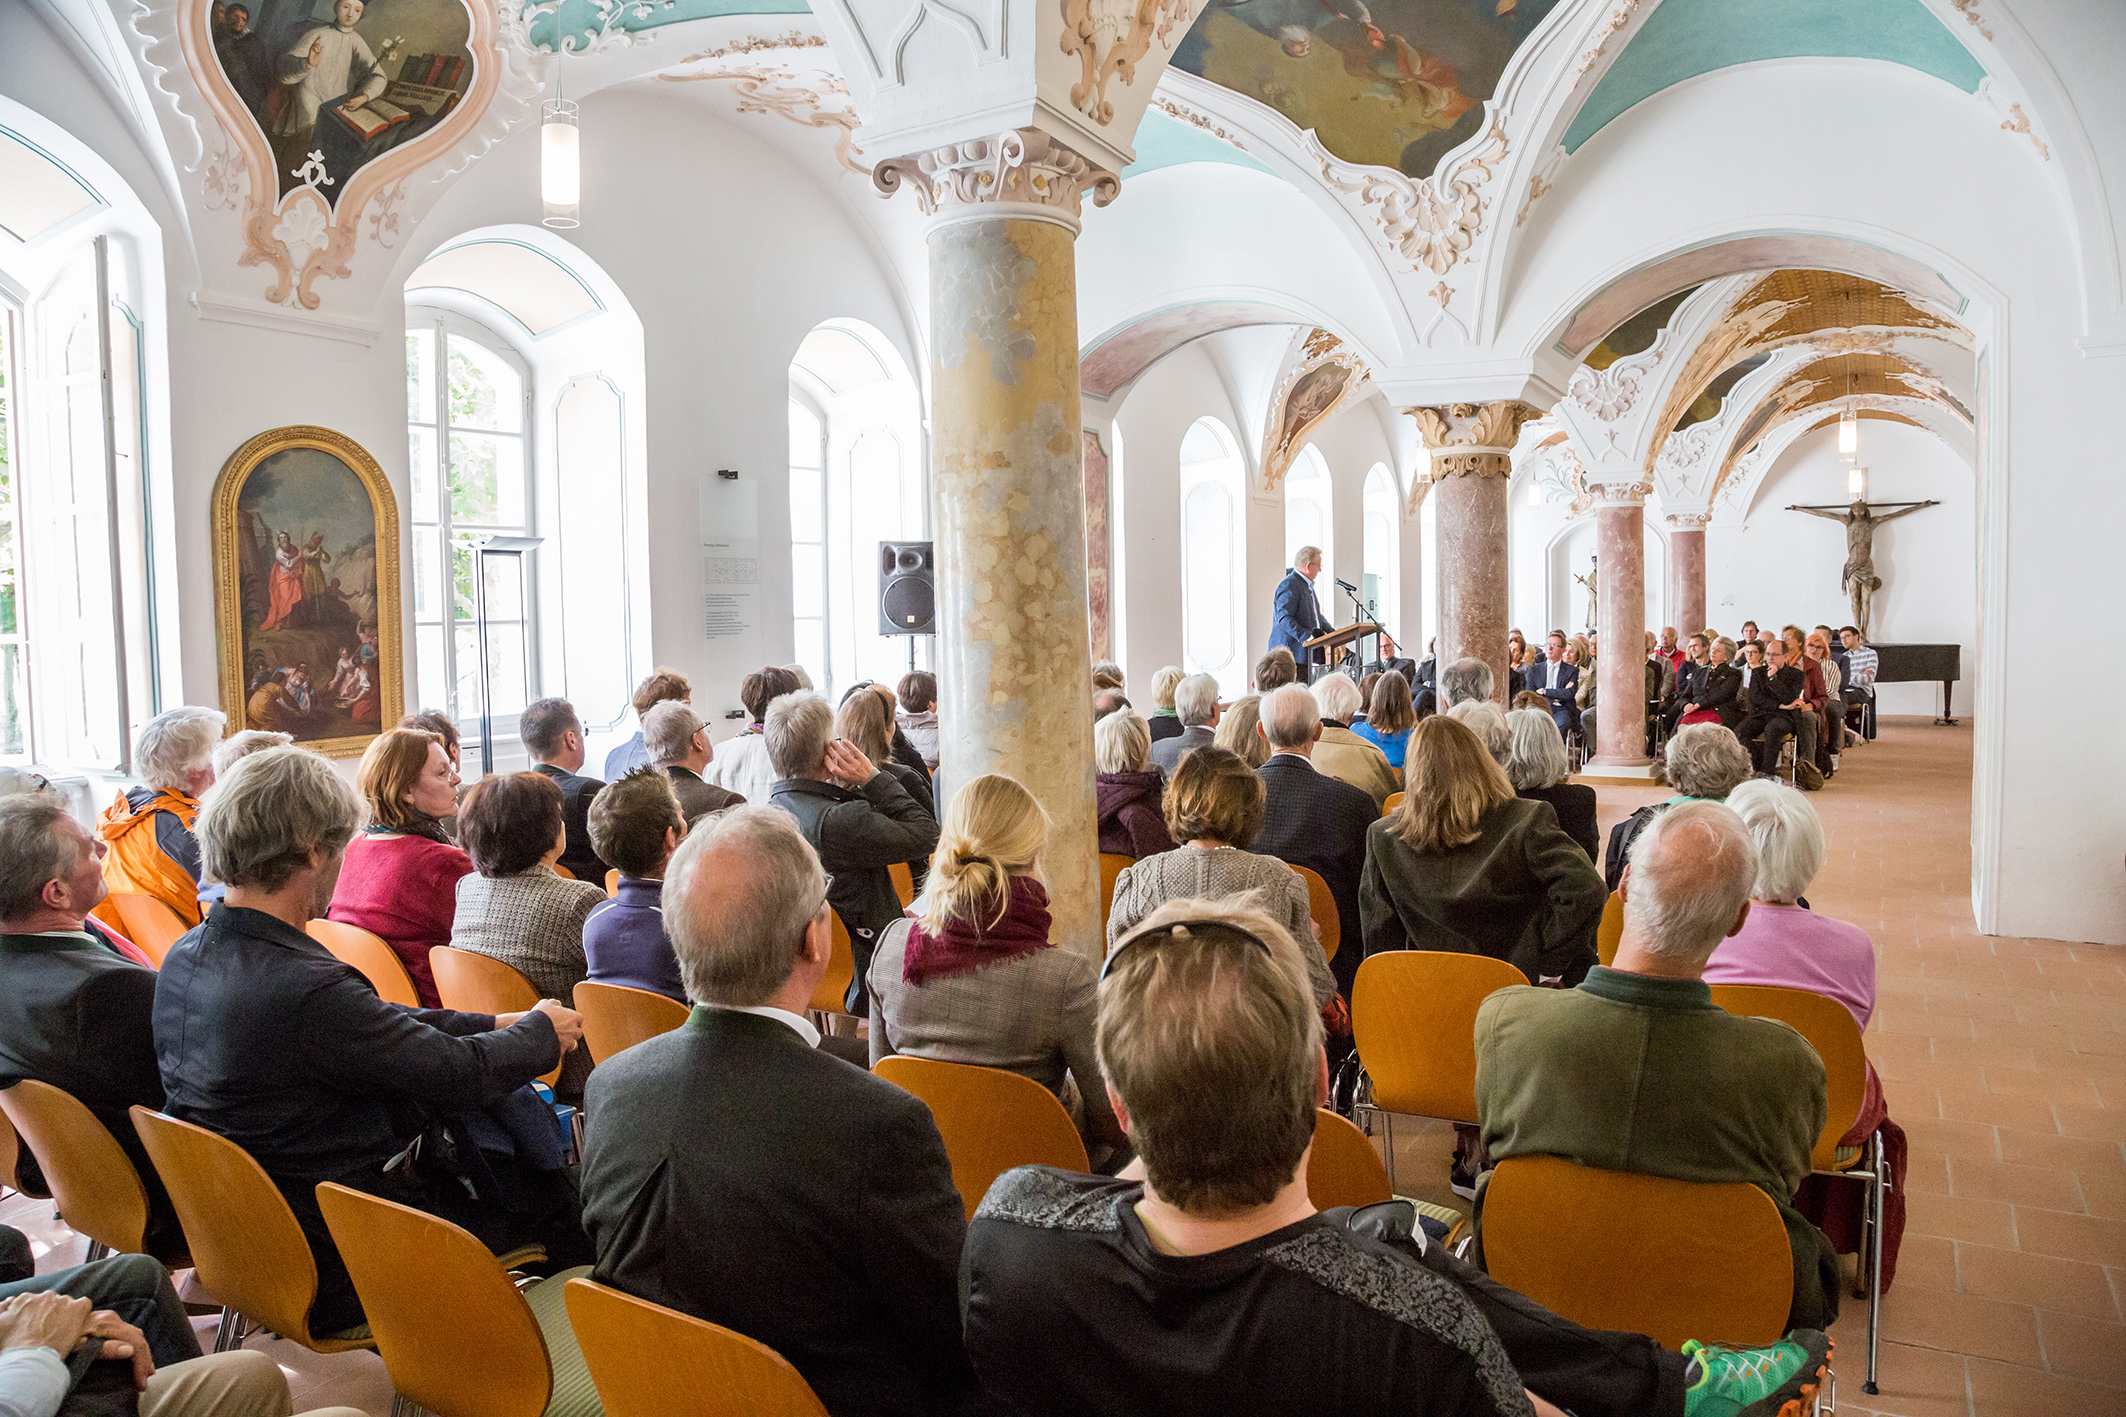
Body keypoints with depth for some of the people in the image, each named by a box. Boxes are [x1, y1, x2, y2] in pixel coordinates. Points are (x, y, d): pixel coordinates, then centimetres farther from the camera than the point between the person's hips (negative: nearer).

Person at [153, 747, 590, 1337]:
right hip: (335, 1276, -9)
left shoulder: (186, 956, -2)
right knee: (555, 1196, 6)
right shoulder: (306, 988, -32)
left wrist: (495, 1024, 10)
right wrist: (543, 1031, 0)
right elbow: (462, 1075, -20)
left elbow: (380, 1025, 8)